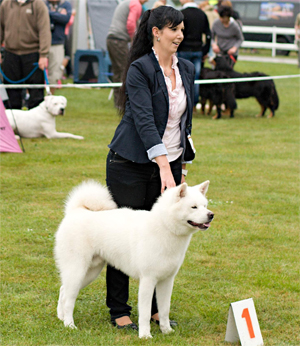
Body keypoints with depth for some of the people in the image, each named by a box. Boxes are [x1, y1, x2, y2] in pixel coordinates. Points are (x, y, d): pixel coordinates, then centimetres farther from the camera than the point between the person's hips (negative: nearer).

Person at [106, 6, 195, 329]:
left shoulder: (186, 69, 7)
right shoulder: (140, 69, -14)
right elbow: (144, 121, -24)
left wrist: (181, 165, 15)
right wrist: (164, 167, -32)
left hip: (170, 162, 6)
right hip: (131, 165, -6)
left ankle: (155, 308, 17)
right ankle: (119, 311, 11)